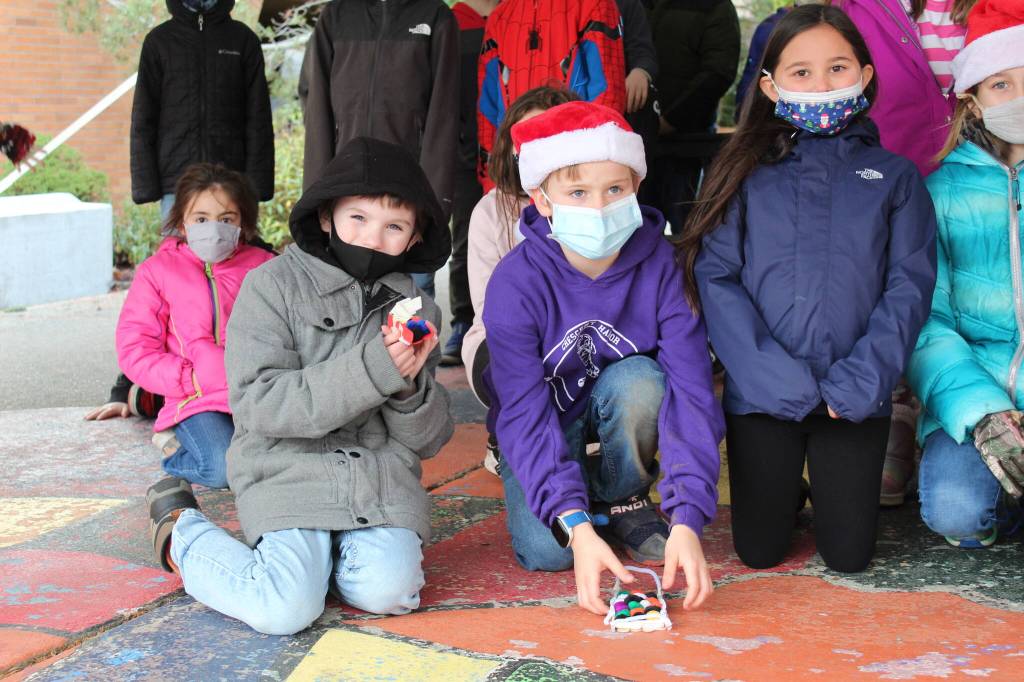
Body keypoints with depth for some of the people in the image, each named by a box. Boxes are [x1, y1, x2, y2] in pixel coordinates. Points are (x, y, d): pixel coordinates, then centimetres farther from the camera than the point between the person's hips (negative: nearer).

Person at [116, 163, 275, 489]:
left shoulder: (261, 265, 11)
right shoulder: (157, 271, 7)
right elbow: (134, 350, 3)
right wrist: (190, 379, -10)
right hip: (198, 401, -2)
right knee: (224, 468, -28)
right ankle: (176, 448, 4)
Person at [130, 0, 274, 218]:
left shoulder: (243, 39, 9)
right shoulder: (159, 41, 10)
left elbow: (258, 118, 6)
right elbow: (143, 118, 7)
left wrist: (258, 181, -4)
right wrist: (145, 183, -3)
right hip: (176, 182, 0)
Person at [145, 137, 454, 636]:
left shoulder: (416, 309, 11)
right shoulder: (273, 286, -3)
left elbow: (429, 440, 10)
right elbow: (259, 403, -15)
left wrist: (409, 384, -13)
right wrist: (370, 369, -22)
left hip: (381, 475, 4)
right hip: (289, 473, -3)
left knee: (388, 592, -23)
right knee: (286, 611, -21)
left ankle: (324, 551, 12)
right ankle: (181, 531, 8)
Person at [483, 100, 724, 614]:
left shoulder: (661, 266, -24)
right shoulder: (516, 282, -26)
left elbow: (691, 392, -29)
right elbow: (525, 415, -30)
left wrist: (687, 521, -41)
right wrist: (578, 529, -42)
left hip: (623, 414, 1)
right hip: (543, 420, -1)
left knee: (640, 380, -34)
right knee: (545, 550, -26)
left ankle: (623, 499, -5)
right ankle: (589, 514, 10)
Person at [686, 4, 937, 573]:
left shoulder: (894, 176, 5)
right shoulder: (747, 173, 3)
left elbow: (909, 285, -2)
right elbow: (715, 276, -6)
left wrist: (861, 380, -15)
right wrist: (774, 375, -16)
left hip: (855, 398, 0)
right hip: (763, 393, 0)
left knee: (849, 556, 3)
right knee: (759, 552, 5)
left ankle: (830, 488, 34)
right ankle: (786, 495, 37)